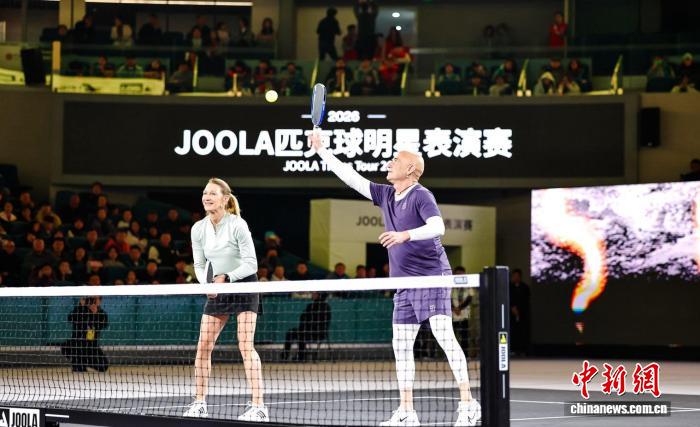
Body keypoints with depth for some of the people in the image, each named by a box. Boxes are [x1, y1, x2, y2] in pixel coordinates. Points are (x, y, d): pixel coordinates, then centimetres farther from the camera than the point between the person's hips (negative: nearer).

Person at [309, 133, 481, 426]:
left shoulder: (421, 195, -9)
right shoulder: (386, 195, 13)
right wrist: (321, 150, 19)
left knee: (444, 336, -16)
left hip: (431, 276, -8)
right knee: (401, 345, 5)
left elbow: (438, 226, -23)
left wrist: (406, 235, -37)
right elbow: (351, 177, 19)